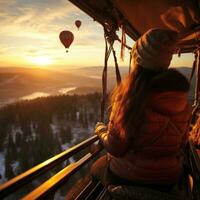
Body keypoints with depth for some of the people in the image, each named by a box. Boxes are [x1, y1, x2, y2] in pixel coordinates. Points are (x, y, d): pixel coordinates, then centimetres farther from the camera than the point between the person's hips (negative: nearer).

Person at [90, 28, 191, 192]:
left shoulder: (130, 95, -26)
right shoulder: (183, 101, -10)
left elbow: (115, 148, -19)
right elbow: (181, 143, 3)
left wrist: (101, 130, 2)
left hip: (129, 178, -5)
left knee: (96, 168, 27)